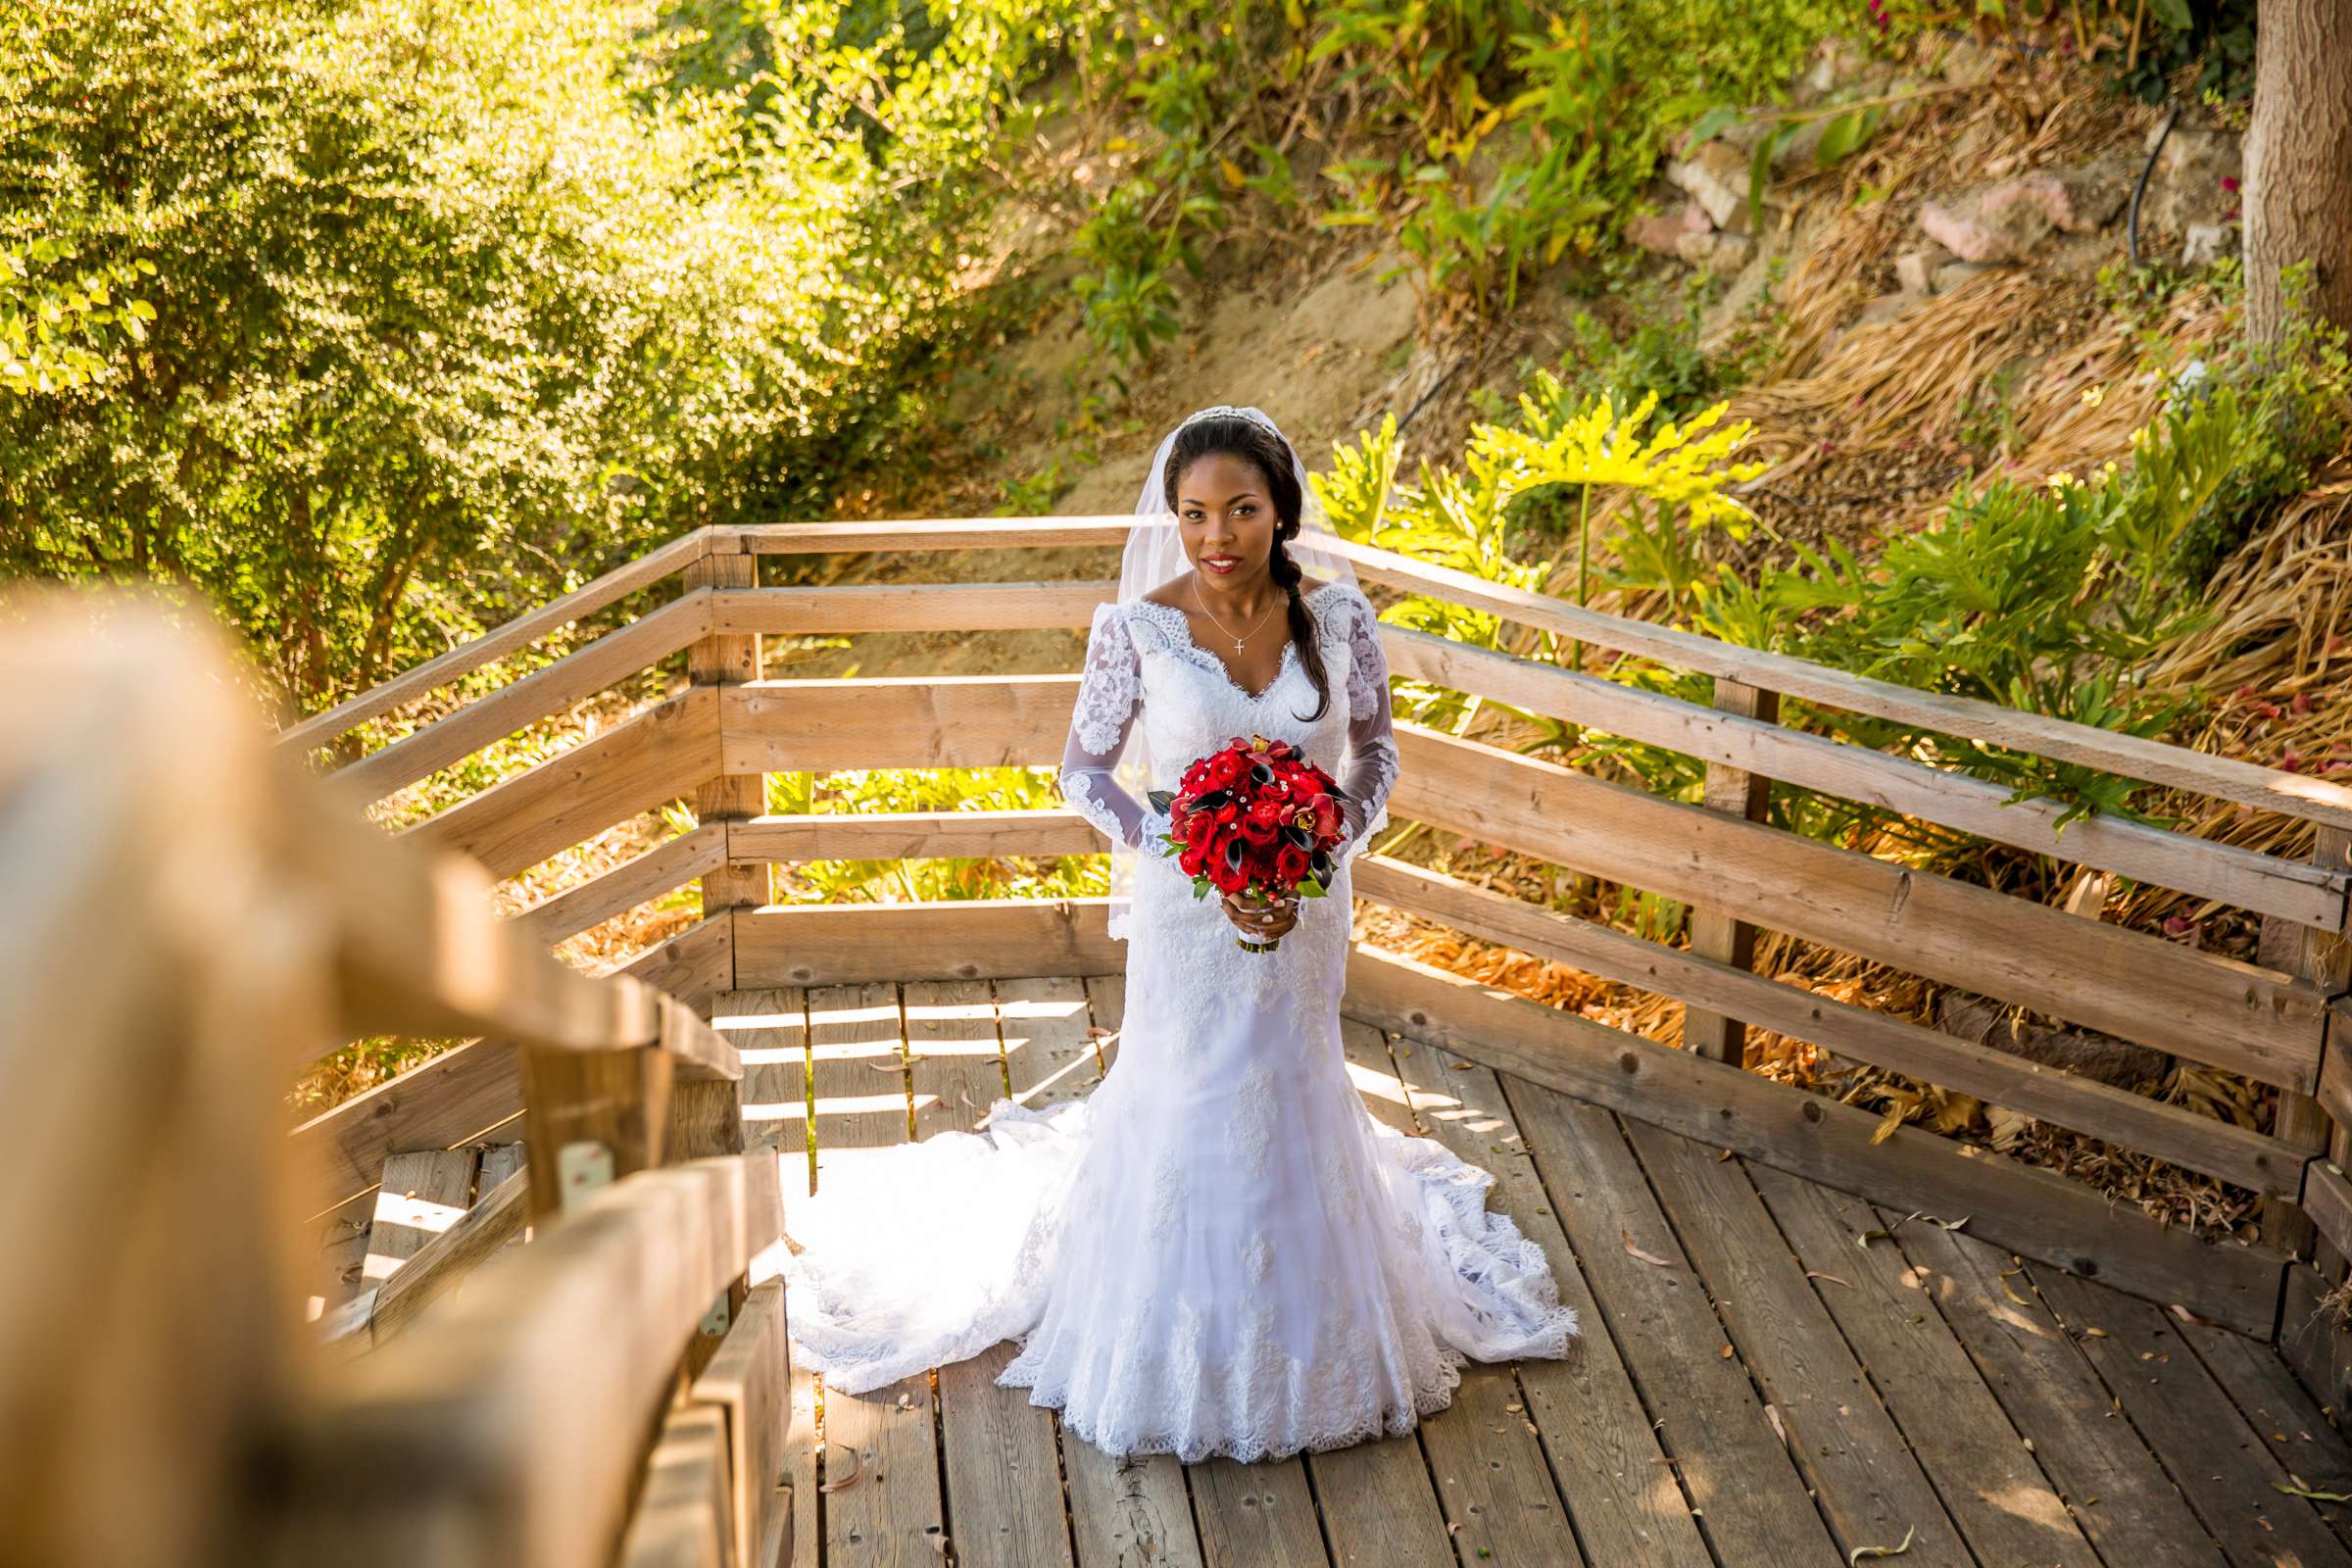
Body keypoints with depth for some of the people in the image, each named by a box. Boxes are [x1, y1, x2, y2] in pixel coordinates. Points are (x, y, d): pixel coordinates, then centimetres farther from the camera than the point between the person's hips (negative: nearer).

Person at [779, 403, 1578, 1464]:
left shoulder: (1337, 616, -10)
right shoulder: (1136, 627, -15)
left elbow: (1375, 749, 3)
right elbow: (1084, 771, -6)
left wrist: (1321, 851, -13)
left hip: (1305, 908, 2)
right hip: (1187, 916, -2)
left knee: (1294, 1106, 17)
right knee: (1185, 1113, 8)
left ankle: (1301, 1338, 40)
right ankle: (1182, 1353, 31)